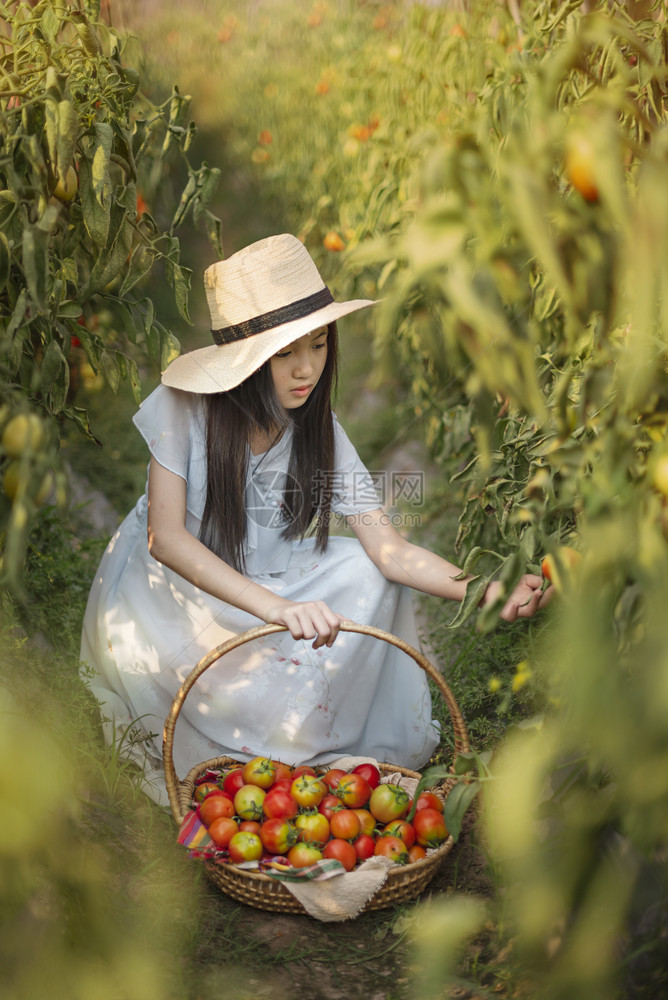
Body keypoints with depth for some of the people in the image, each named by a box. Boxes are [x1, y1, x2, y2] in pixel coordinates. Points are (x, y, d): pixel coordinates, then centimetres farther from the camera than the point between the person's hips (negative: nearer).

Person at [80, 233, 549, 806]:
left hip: (254, 585, 5)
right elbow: (166, 536, -30)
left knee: (365, 571, -11)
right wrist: (278, 607, -44)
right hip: (160, 591, -5)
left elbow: (389, 550, -18)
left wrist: (487, 593, -36)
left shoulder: (319, 431, -12)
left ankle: (317, 745, 3)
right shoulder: (187, 406, -23)